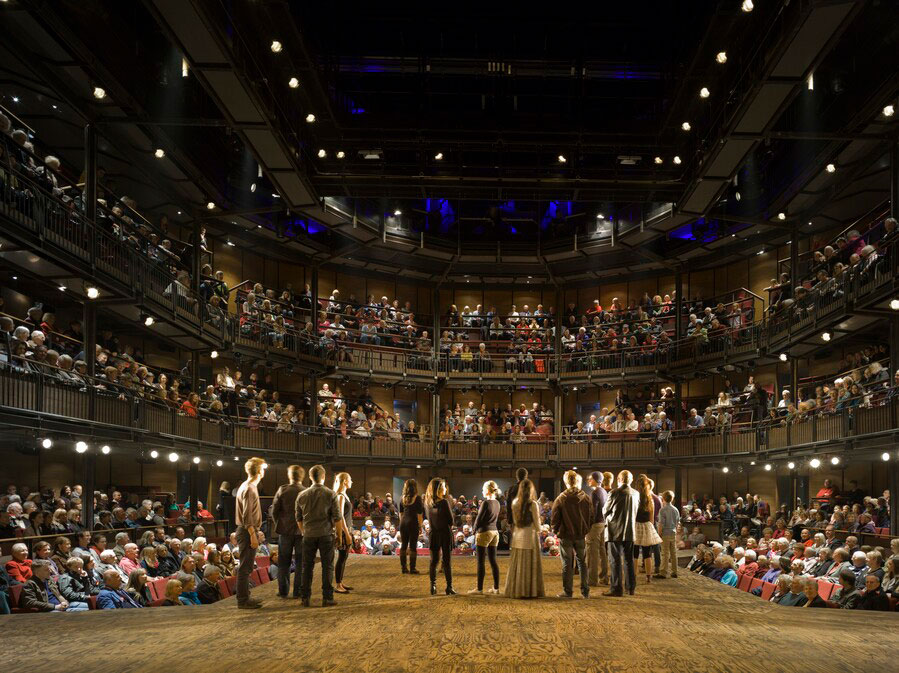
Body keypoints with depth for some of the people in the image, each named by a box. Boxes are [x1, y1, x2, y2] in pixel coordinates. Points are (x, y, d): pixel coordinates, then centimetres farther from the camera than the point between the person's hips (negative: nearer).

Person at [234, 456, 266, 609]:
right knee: (245, 567, -7)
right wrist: (253, 535, -22)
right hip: (247, 532, -11)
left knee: (246, 567, 15)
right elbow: (247, 516, -21)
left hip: (247, 531, 11)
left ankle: (245, 597, 22)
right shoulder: (250, 489, -16)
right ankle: (243, 601, -4)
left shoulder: (247, 486, 17)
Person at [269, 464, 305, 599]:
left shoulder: (282, 490, -7)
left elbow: (274, 510, -3)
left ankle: (283, 591, 12)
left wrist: (278, 523, 12)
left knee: (284, 562, 10)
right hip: (303, 531, 0)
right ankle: (298, 591, 7)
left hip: (285, 530, 1)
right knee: (300, 562, 7)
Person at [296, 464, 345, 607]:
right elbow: (337, 518, -7)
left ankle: (305, 598, 11)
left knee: (307, 566, 10)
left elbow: (298, 519, 10)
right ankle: (327, 598, 3)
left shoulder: (302, 495, 3)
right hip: (326, 535, -3)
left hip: (309, 535, 3)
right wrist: (340, 535, 4)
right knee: (327, 566, 4)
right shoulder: (330, 494, -6)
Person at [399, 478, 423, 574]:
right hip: (413, 523, -5)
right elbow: (419, 513, -8)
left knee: (403, 545, 10)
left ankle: (403, 567, 13)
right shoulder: (417, 498, -8)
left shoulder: (402, 498, 7)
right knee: (412, 546, -1)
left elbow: (400, 513, 13)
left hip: (403, 523, 5)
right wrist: (420, 525, -2)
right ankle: (412, 568, -1)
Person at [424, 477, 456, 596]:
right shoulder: (444, 502, -16)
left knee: (434, 560, 11)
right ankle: (449, 587, 3)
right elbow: (451, 520, -9)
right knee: (447, 560, 2)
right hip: (445, 533, -4)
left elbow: (429, 519, 9)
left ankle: (433, 586, 10)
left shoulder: (427, 503, 0)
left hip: (433, 533, 5)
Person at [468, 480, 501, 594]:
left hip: (484, 532, -8)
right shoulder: (497, 503, 7)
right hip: (495, 532, 8)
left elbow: (479, 518, -13)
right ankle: (496, 588, 13)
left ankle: (479, 588, 2)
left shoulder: (485, 503, -16)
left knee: (481, 562, -1)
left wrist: (474, 529, 5)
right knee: (493, 561, 11)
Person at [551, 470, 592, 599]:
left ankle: (567, 591, 6)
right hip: (581, 535, 2)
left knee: (567, 564, 4)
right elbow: (591, 517, 3)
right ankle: (585, 591, 11)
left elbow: (554, 518, -7)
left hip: (566, 536, -2)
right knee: (582, 563, 12)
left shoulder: (561, 498, -11)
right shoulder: (585, 498, -3)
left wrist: (556, 531, 8)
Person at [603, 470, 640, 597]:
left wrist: (608, 520, 19)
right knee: (629, 560, 14)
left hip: (615, 531, -5)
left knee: (615, 560, -1)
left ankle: (616, 588, -2)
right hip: (630, 531, 5)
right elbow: (636, 511, 11)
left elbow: (605, 511, -2)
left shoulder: (615, 493, -13)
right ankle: (631, 587, 19)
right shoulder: (636, 494, 2)